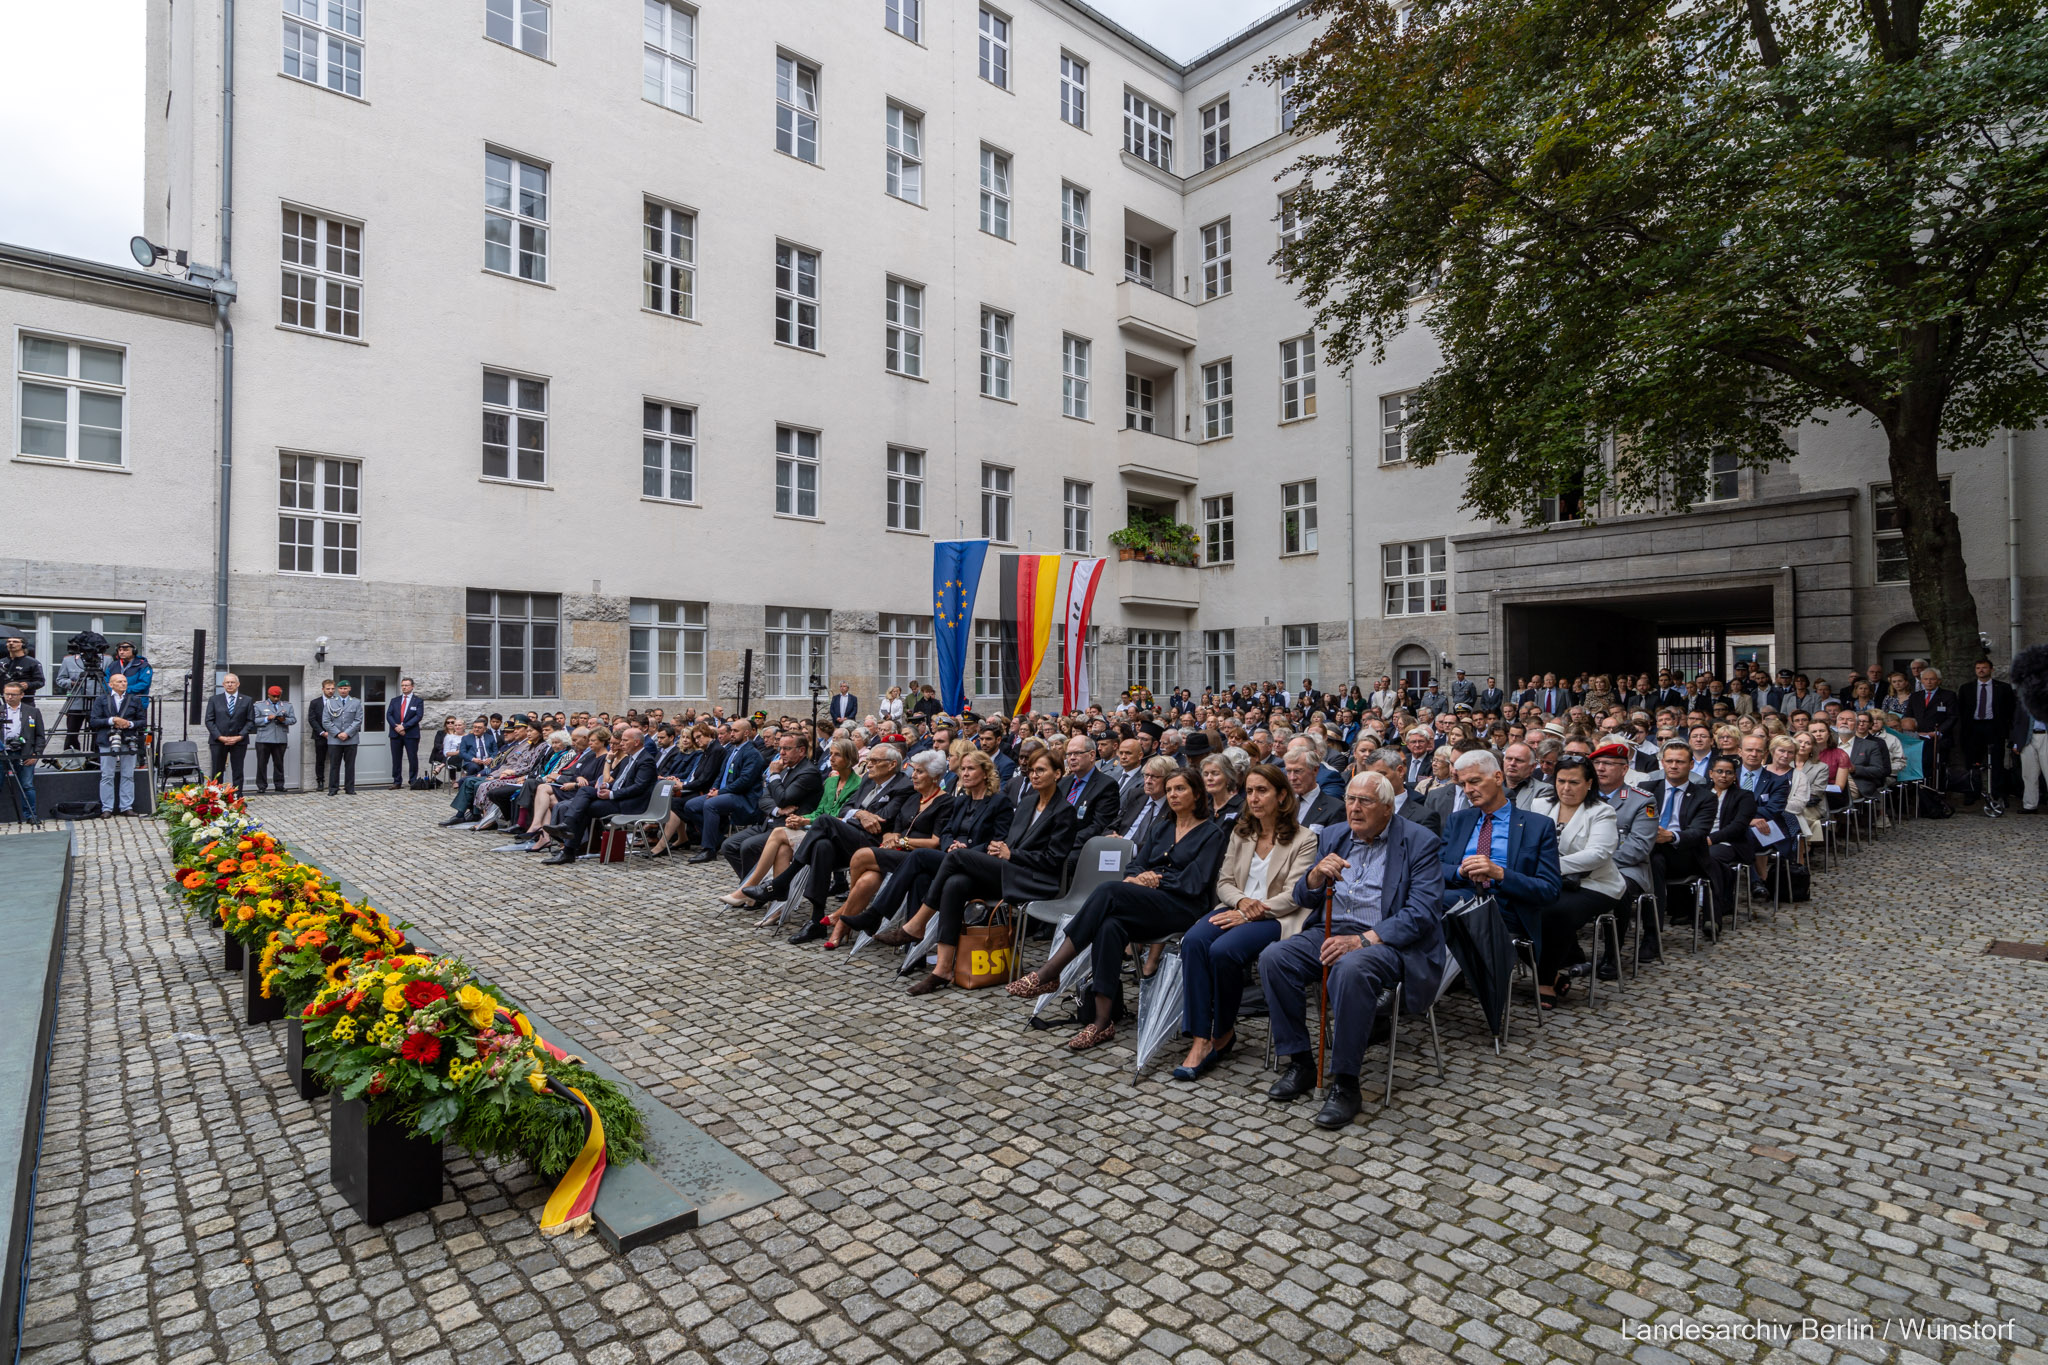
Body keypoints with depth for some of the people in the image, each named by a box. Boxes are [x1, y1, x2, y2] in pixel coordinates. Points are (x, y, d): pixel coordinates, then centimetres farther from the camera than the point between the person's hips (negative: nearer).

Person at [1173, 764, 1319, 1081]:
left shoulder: (1304, 839, 0)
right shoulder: (1240, 833, 17)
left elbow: (1293, 895, -8)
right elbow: (1224, 882, 14)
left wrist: (1250, 913, -18)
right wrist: (1241, 901, -9)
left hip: (1276, 918, -5)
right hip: (1236, 909, 5)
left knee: (1223, 950, -33)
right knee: (1193, 941, -28)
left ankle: (1223, 1032, -8)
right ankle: (1201, 1039, -26)